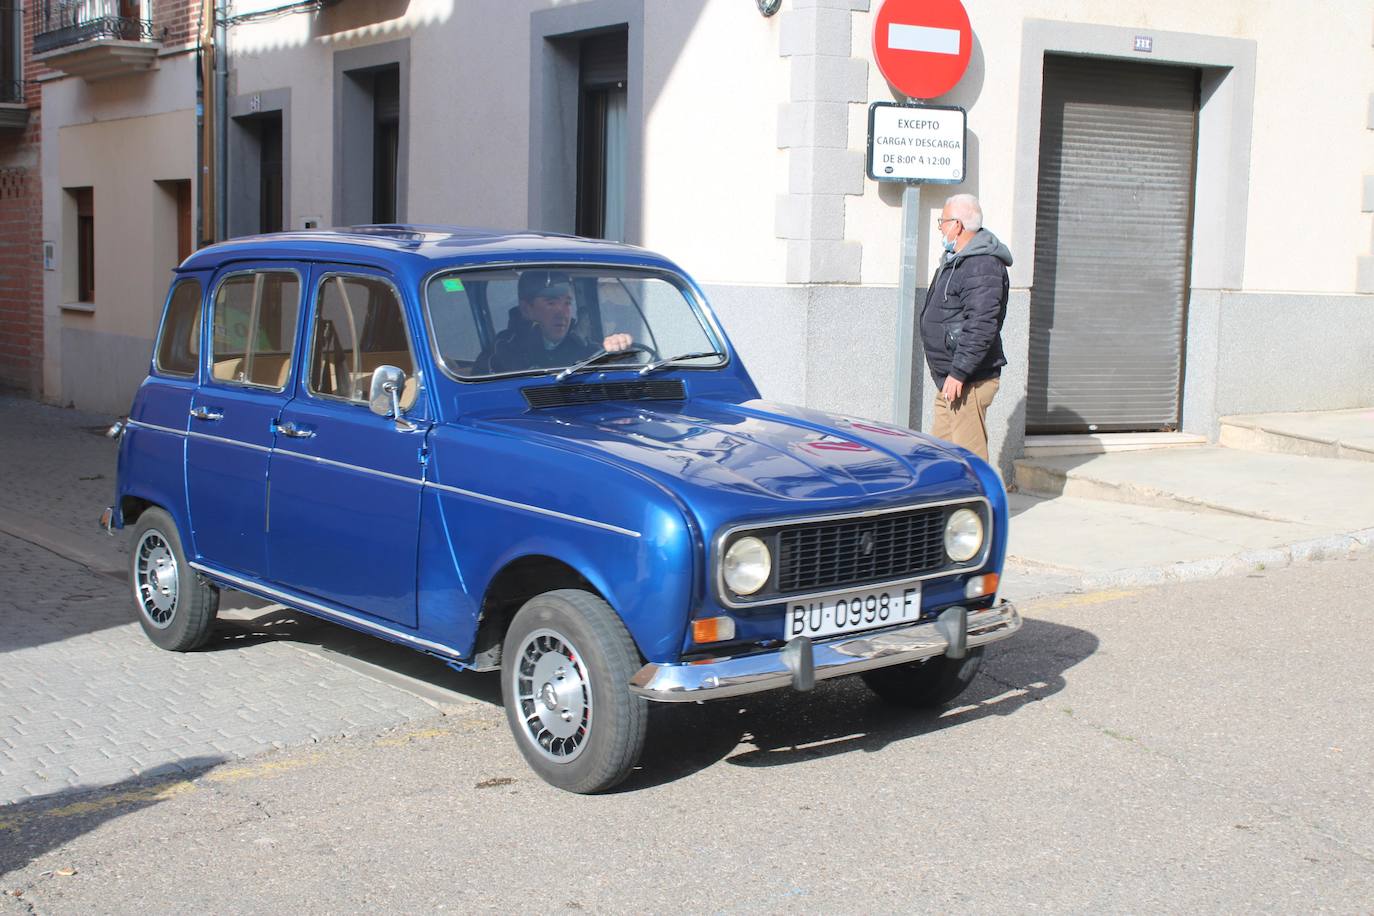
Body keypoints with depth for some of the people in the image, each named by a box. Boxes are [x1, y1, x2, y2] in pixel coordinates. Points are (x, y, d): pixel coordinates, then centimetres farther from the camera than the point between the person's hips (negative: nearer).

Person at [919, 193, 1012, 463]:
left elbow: (981, 327, -25)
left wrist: (958, 373, -26)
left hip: (969, 381, -11)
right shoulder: (955, 260, 18)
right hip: (948, 379, 11)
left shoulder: (982, 266, -18)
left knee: (969, 454, -8)